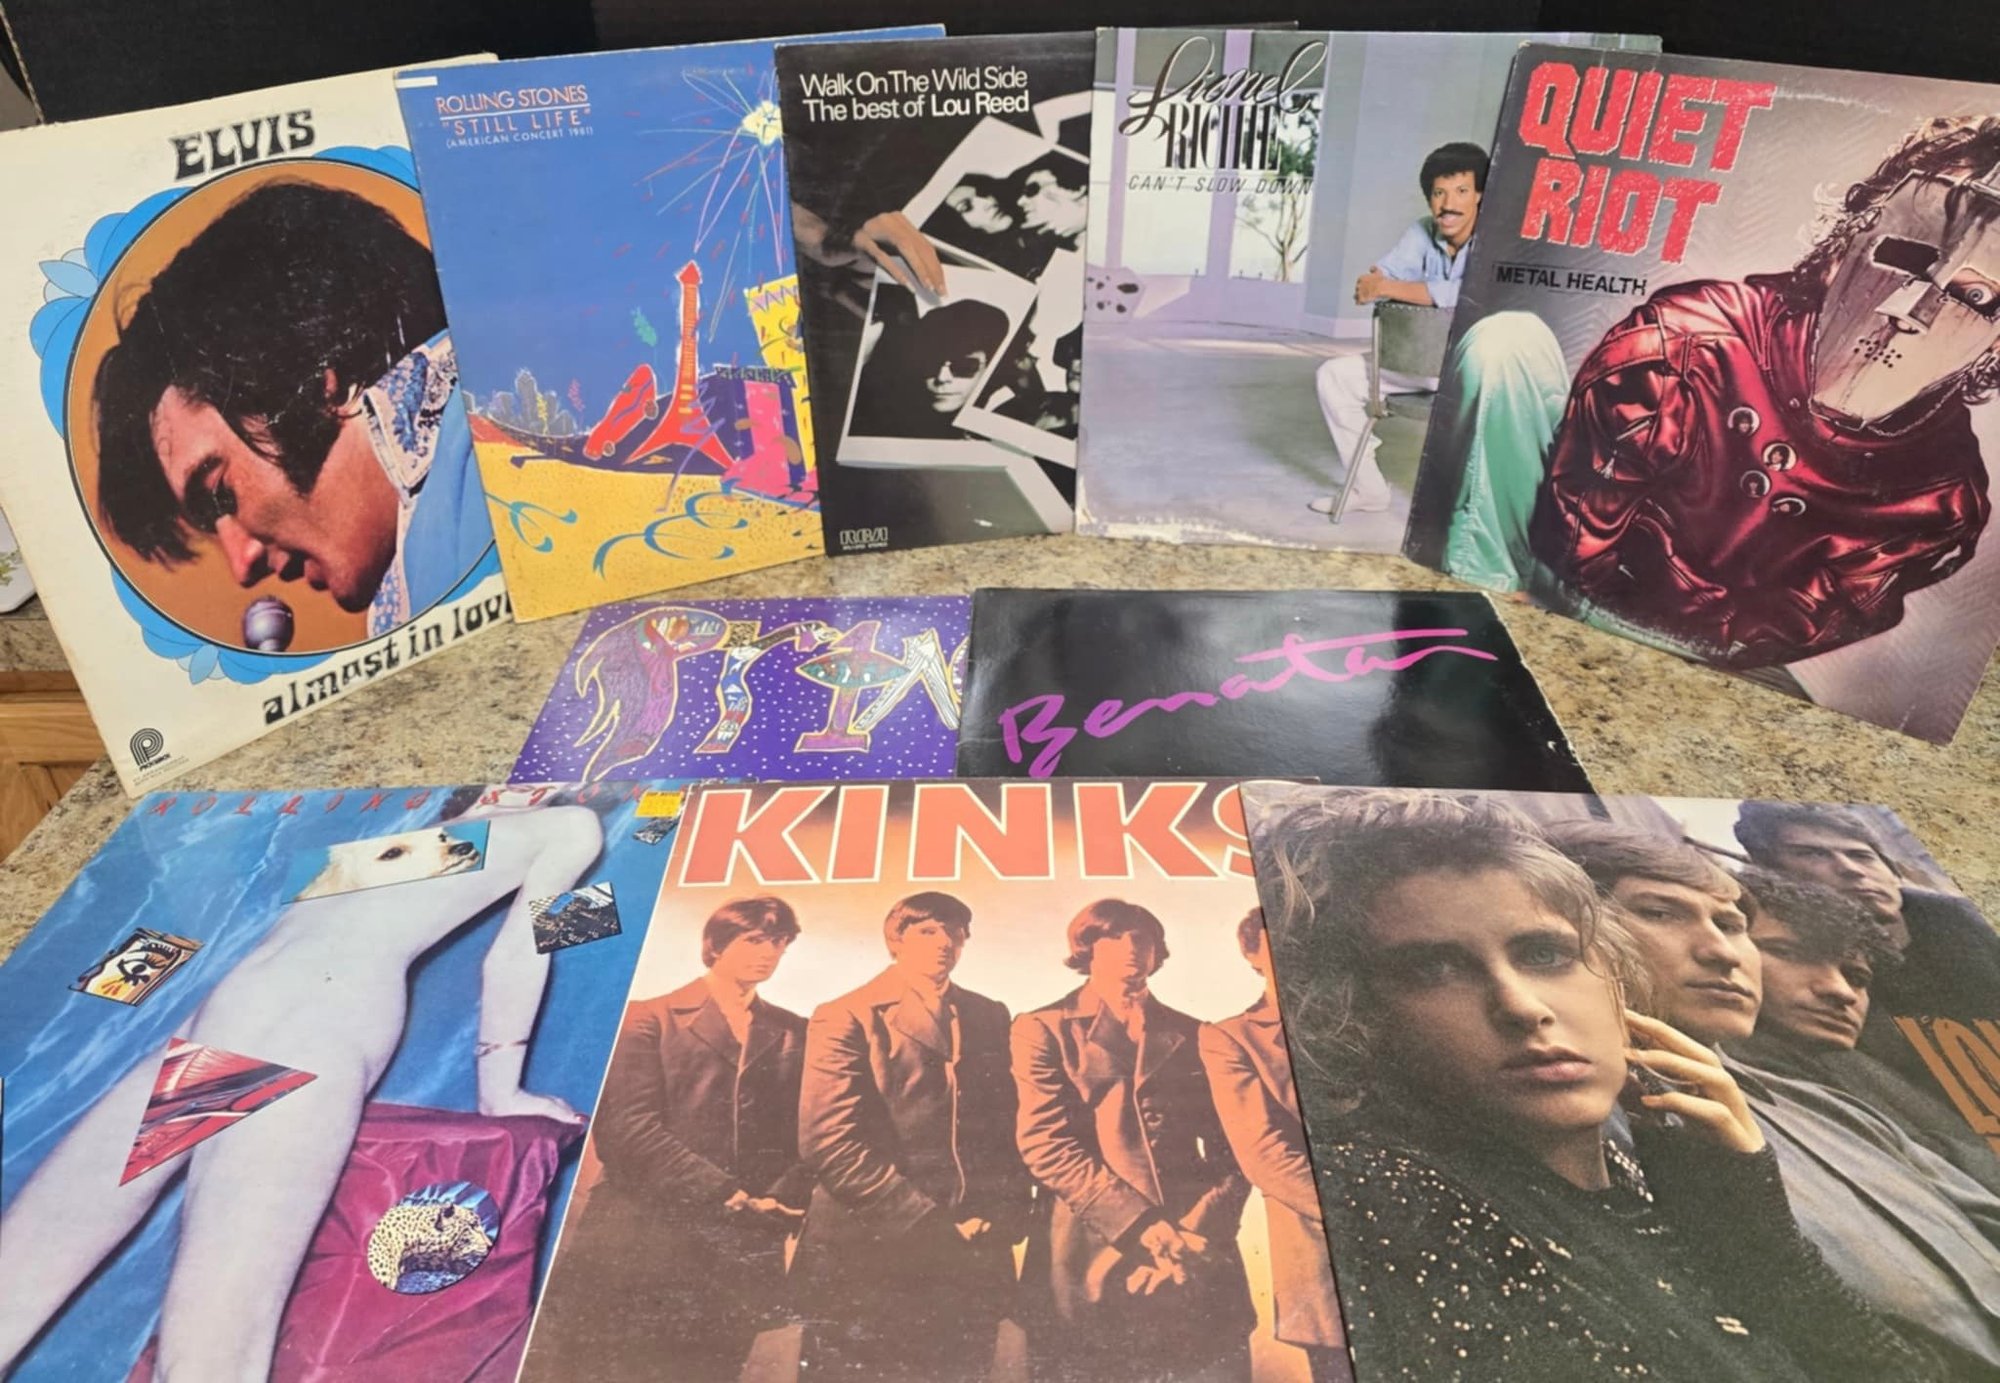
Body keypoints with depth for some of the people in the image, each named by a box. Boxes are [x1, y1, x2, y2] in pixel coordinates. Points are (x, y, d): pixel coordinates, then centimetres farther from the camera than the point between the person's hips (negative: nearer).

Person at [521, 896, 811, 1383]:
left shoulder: (793, 1034, 14)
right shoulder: (651, 1019, 4)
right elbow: (629, 1126, -8)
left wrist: (775, 1207, -12)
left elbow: (806, 1137, 7)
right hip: (644, 1245, -3)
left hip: (740, 1251, 3)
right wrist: (729, 1195, -13)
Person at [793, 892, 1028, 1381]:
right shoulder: (848, 1017, -3)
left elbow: (1008, 1127, 14)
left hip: (969, 1259, 4)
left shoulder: (990, 1017, 13)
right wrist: (936, 1226, -13)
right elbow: (831, 1142, -12)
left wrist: (1005, 1221, -2)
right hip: (869, 1261, -4)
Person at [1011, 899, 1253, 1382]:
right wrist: (1139, 1224, -14)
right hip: (1089, 1270, -2)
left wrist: (1199, 1231, -9)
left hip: (1195, 1264, 3)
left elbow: (1231, 1151, 8)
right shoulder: (1044, 1030, 4)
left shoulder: (1193, 1036, 14)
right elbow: (1045, 1145, -7)